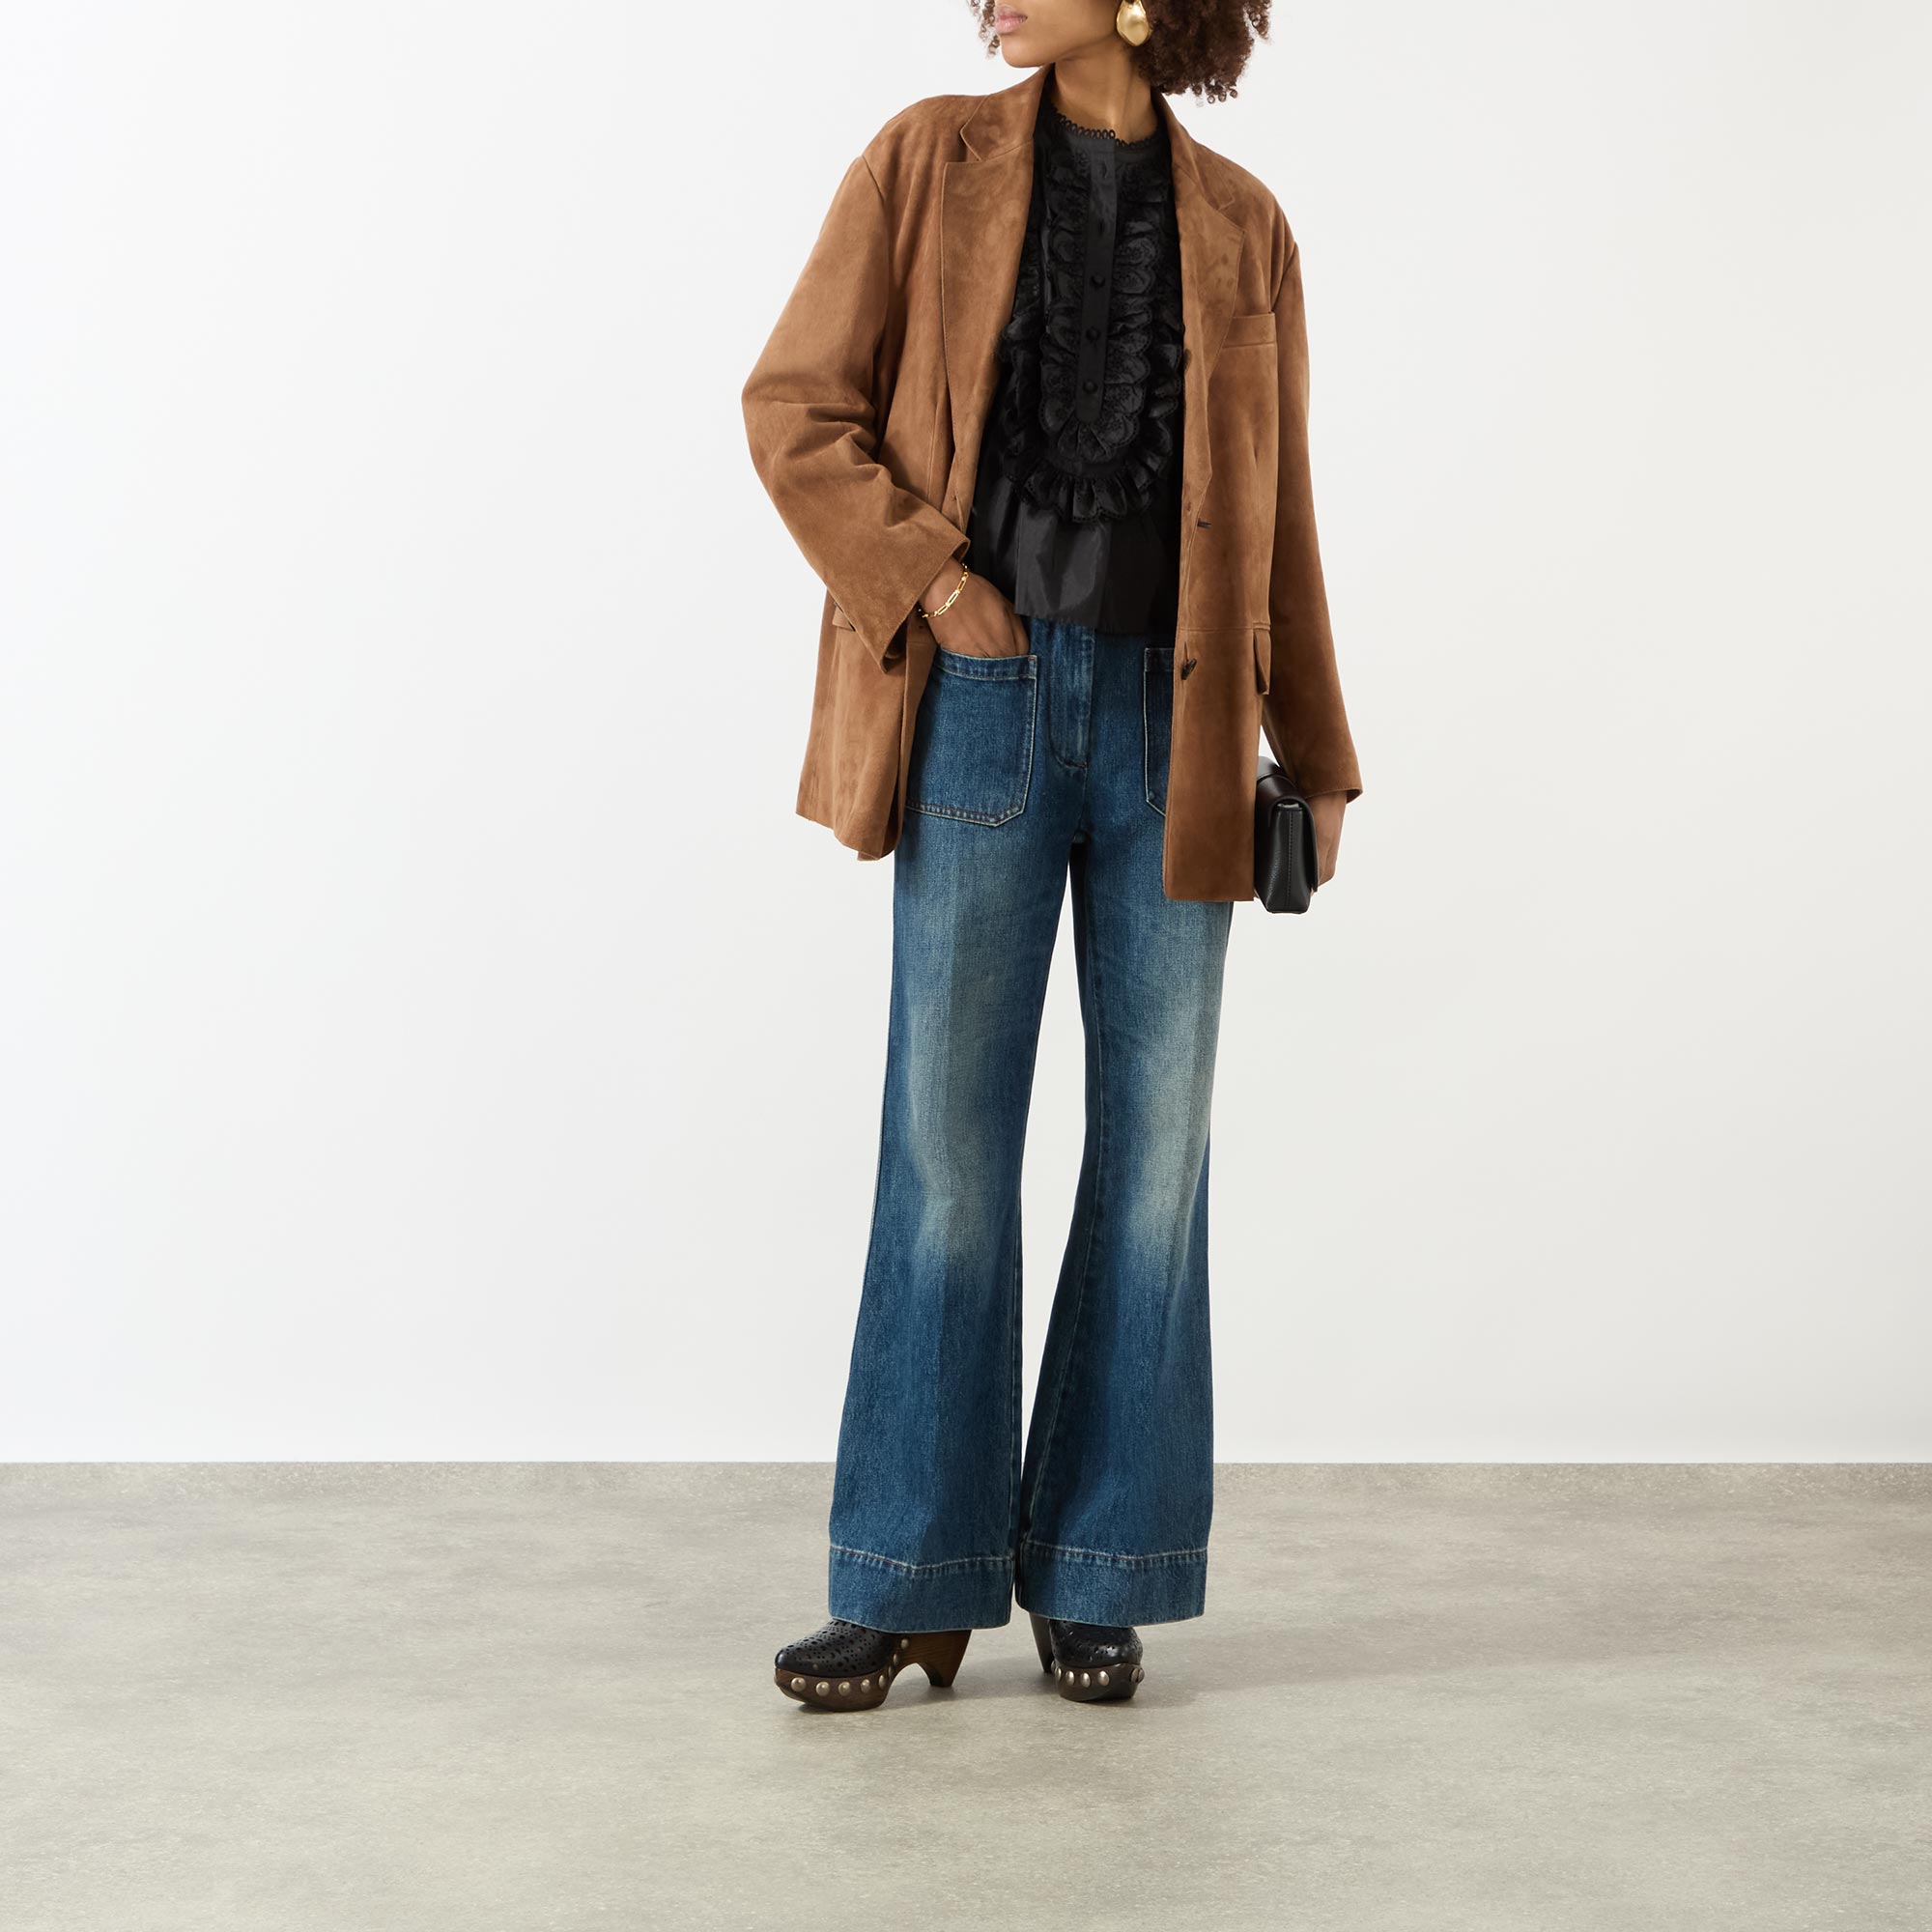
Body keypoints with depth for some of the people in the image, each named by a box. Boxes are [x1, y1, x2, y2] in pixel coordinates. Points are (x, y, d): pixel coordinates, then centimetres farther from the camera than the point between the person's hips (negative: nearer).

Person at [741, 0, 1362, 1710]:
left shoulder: (1241, 226, 10)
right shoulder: (930, 161, 6)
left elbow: (1275, 513, 12)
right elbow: (797, 408, 3)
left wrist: (1316, 755, 9)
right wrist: (922, 579, -10)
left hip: (1173, 725, 2)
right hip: (985, 709, -2)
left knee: (1154, 1143, 4)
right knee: (947, 1148, -1)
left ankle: (1095, 1575, 16)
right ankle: (916, 1584, 10)